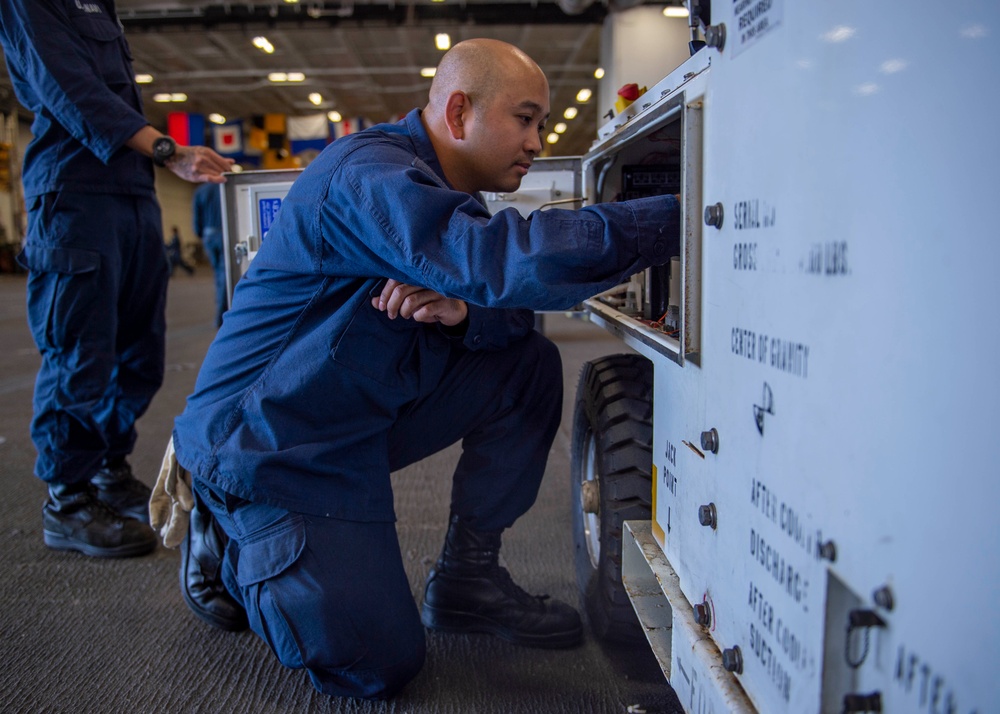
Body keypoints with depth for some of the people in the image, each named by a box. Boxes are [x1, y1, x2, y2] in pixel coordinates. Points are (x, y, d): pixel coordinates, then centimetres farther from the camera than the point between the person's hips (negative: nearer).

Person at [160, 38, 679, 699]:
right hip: (264, 444, -9)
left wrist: (463, 309, -19)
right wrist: (676, 217, -35)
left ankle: (467, 579, 6)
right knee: (378, 664, -14)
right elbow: (502, 261, -40)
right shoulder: (368, 174, -24)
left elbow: (515, 314, 5)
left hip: (362, 417, 9)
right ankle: (226, 544, 11)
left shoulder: (449, 195, 7)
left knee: (529, 365, -3)